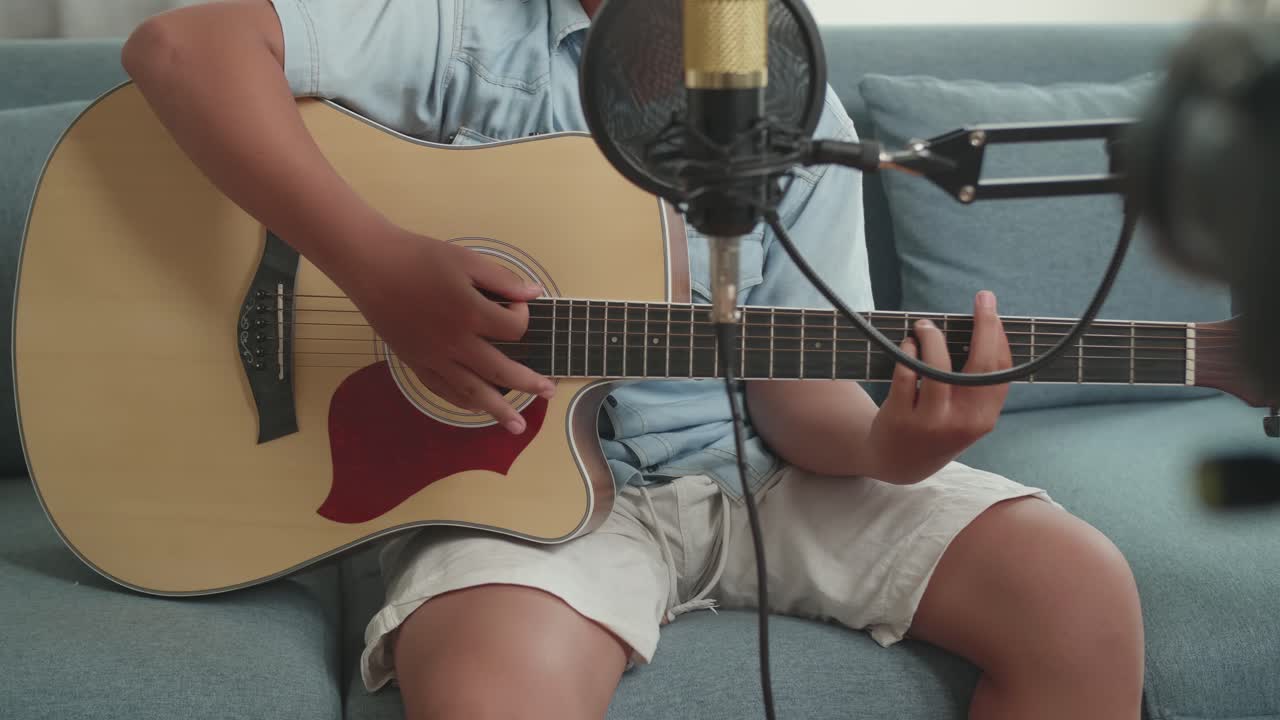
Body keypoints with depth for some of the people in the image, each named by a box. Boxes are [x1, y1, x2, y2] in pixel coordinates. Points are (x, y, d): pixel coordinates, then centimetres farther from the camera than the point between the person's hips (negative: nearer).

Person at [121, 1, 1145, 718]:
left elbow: (796, 387, 3)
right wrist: (382, 268, -27)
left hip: (754, 467, 4)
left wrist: (888, 449, -21)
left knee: (1081, 591, -14)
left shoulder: (805, 122, 6)